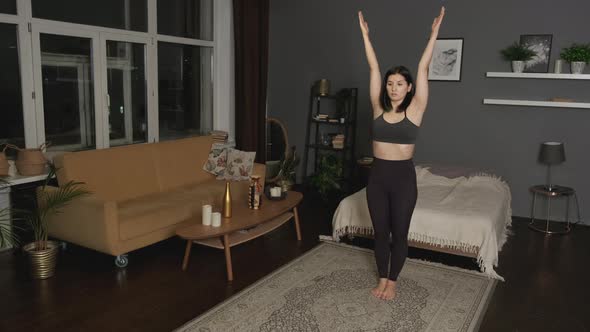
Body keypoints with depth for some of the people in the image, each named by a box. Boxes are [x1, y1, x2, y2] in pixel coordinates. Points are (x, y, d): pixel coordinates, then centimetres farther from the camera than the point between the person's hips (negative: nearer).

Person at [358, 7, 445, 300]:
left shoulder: (414, 110, -4)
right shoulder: (379, 108, 2)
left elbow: (423, 69, -8)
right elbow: (373, 68, 1)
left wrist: (434, 33, -9)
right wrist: (365, 33, 5)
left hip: (403, 177, -2)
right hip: (378, 176, 2)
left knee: (399, 233, 9)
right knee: (380, 231, 13)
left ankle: (392, 280, 28)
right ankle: (382, 278, 31)